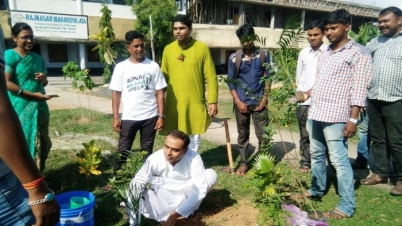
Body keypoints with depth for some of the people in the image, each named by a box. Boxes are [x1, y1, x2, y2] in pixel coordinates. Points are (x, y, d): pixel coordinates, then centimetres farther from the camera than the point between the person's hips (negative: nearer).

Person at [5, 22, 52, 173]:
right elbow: (6, 83, -14)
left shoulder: (37, 58, 14)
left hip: (39, 107, 7)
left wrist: (44, 79, -2)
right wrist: (33, 95, -18)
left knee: (41, 145, 11)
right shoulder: (10, 55, -6)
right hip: (20, 109, -7)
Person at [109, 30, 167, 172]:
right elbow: (116, 93, 1)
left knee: (147, 150, 13)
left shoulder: (153, 66, 0)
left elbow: (160, 92, 1)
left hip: (150, 117, 1)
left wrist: (161, 116, -4)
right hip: (129, 117, 0)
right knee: (123, 150, 7)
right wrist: (115, 117, -4)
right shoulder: (121, 67, -1)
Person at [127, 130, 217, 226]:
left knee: (211, 175, -24)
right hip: (161, 197, -1)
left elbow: (199, 190, -28)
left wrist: (174, 215, -34)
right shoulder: (154, 158, -23)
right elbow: (137, 182, -20)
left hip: (184, 196, 1)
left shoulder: (194, 159, -26)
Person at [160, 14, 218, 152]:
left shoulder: (202, 48, -5)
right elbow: (163, 77, 8)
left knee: (194, 139, 12)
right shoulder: (168, 49, 3)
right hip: (173, 103, 2)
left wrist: (213, 102, -9)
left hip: (195, 103, -2)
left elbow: (211, 77, -5)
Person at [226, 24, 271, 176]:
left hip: (259, 102, 0)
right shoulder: (234, 58, -2)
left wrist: (265, 98, -5)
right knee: (243, 135, 10)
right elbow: (230, 81, 0)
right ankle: (243, 163, 22)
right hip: (242, 103, 0)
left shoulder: (263, 55, 0)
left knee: (263, 135, 2)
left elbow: (268, 77, 3)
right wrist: (238, 102, -7)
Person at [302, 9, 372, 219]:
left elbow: (359, 89, -11)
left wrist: (353, 119, -16)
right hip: (315, 113, 8)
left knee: (339, 160, -4)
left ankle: (347, 206, 8)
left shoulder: (358, 52, -5)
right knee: (316, 155, 18)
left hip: (335, 116, -7)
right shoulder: (324, 53, 16)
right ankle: (317, 189, 35)